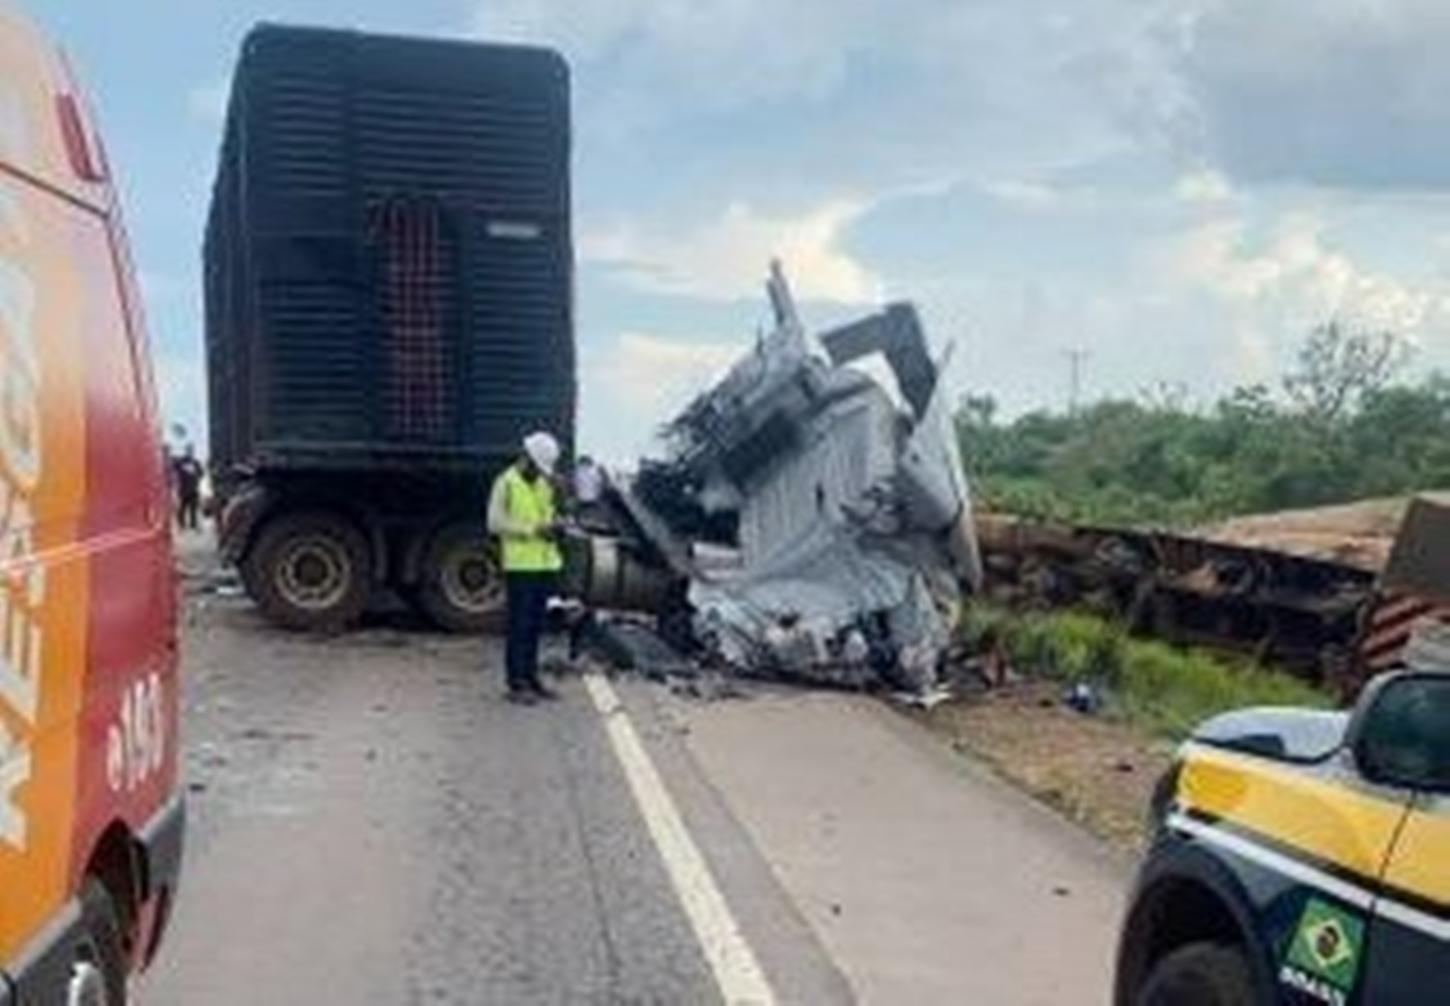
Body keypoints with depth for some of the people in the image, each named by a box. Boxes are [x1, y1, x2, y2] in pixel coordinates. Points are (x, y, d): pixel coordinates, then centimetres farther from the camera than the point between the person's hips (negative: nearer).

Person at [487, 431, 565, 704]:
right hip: (519, 566, -7)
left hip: (545, 564, 7)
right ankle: (517, 684, 0)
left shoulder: (545, 484, 16)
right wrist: (532, 530, -17)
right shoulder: (506, 483, -6)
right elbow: (495, 523, -12)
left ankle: (531, 678, 19)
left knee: (536, 625, 11)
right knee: (519, 626, -4)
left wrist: (555, 525, 3)